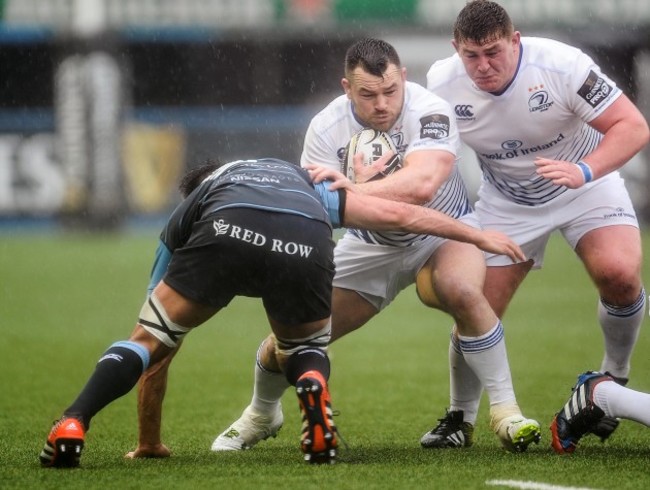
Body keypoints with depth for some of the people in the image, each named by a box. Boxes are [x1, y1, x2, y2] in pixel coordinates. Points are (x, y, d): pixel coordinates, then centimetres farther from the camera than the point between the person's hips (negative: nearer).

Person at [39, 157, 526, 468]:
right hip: (306, 245, 1)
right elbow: (397, 214, 39)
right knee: (307, 350, 29)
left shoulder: (185, 217, 42)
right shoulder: (303, 183, 47)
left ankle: (72, 426, -7)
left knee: (148, 338, 16)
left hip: (225, 238, -1)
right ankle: (313, 386, -6)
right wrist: (478, 235, 53)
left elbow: (157, 356, 46)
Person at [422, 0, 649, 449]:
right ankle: (461, 418, 20)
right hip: (507, 202, 2)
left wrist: (585, 171, -42)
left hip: (585, 186, -2)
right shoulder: (442, 83, -19)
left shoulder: (562, 65, -29)